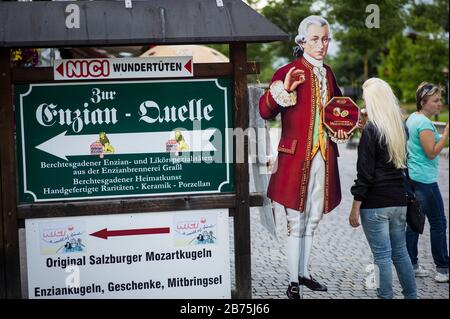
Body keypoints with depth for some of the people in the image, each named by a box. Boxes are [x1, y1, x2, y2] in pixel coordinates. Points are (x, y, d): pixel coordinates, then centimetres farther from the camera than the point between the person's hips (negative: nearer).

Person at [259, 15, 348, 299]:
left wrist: (342, 130, 8)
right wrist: (283, 89, -31)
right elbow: (265, 111, -15)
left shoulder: (327, 73, 12)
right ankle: (293, 282, 7)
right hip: (297, 156, -7)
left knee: (313, 219, 15)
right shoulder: (288, 72, -8)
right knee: (297, 221, -2)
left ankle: (304, 273, 28)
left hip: (323, 156, 7)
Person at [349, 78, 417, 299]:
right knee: (400, 251, 16)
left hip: (375, 204, -7)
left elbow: (365, 173, -14)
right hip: (399, 200, 7)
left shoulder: (371, 129, -13)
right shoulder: (400, 127, 7)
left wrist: (355, 208, -10)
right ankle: (411, 295, 23)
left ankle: (386, 296, 5)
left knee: (382, 255, 0)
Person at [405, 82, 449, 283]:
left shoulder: (412, 118, 13)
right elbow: (431, 153, -18)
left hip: (411, 176, 10)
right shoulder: (424, 123, -16)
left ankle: (411, 265, 16)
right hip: (425, 179, -10)